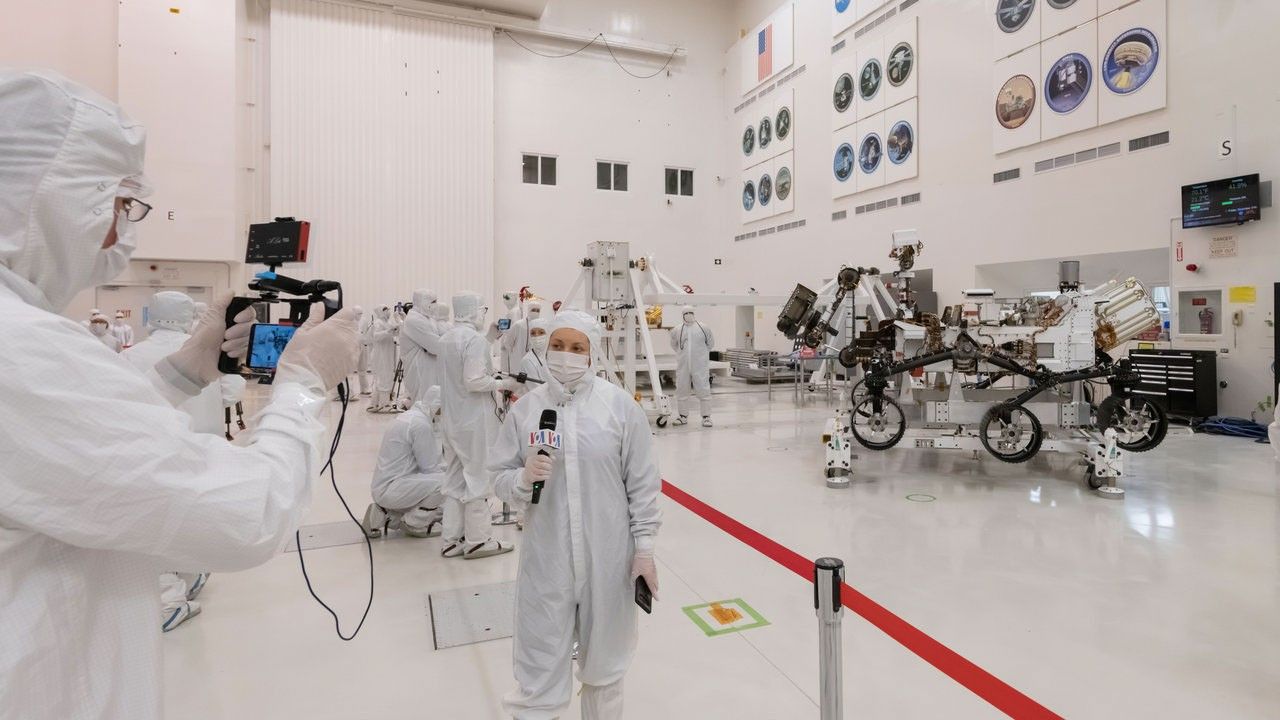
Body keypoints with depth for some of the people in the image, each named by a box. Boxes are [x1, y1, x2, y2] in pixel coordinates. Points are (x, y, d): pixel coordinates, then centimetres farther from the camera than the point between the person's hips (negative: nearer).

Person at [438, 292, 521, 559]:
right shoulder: (475, 339, -17)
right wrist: (503, 384, -11)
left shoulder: (446, 339, 10)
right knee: (478, 477, 3)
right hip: (476, 420, -8)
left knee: (456, 478, 15)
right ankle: (477, 540, 13)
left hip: (454, 419, 8)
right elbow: (474, 381, -23)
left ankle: (452, 539, 23)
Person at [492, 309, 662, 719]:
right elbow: (500, 478, 3)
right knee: (539, 663, 10)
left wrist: (644, 548, -2)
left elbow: (642, 483, -3)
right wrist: (525, 478, -18)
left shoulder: (619, 404, -7)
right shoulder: (526, 408, -3)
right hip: (546, 559, 1)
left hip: (608, 557, 0)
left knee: (604, 659, 20)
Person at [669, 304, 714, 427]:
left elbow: (711, 343, 12)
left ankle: (706, 417, 6)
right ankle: (682, 416, 23)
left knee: (703, 390, -2)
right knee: (682, 391, 9)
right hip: (682, 366, 2)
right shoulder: (676, 330, 3)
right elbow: (674, 345, 20)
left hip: (700, 366, -2)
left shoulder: (704, 328, -1)